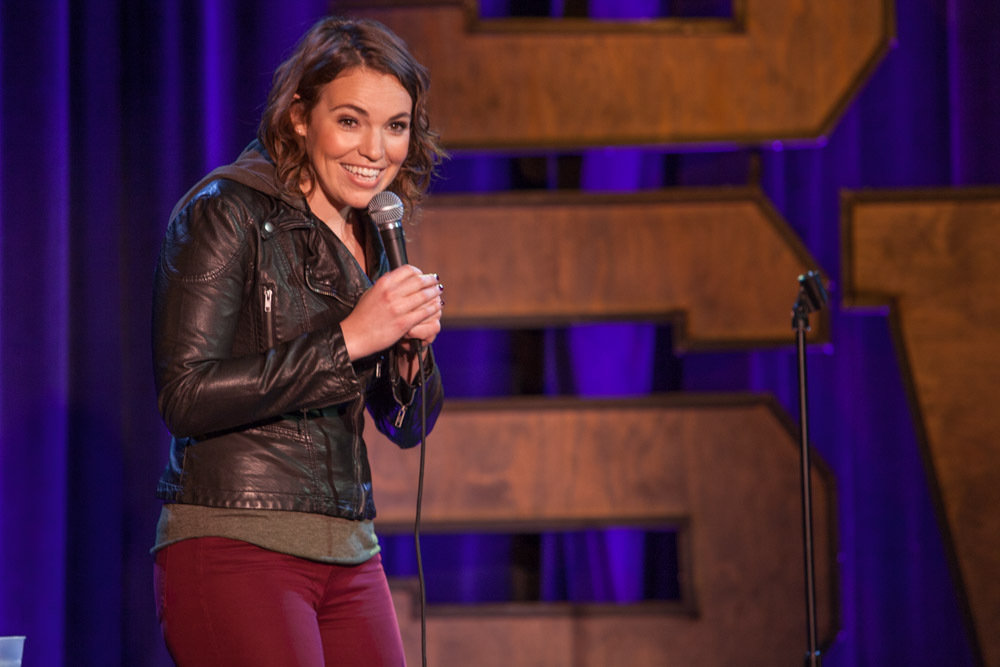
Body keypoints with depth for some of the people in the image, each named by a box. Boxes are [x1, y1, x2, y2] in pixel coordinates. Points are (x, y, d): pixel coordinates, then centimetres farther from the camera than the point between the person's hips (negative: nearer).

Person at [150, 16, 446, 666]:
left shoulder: (376, 240, 14)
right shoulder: (226, 211, -6)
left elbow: (408, 425, 18)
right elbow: (185, 397, -15)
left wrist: (414, 345, -4)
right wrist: (348, 339, -17)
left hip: (350, 556, 7)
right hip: (234, 552, -7)